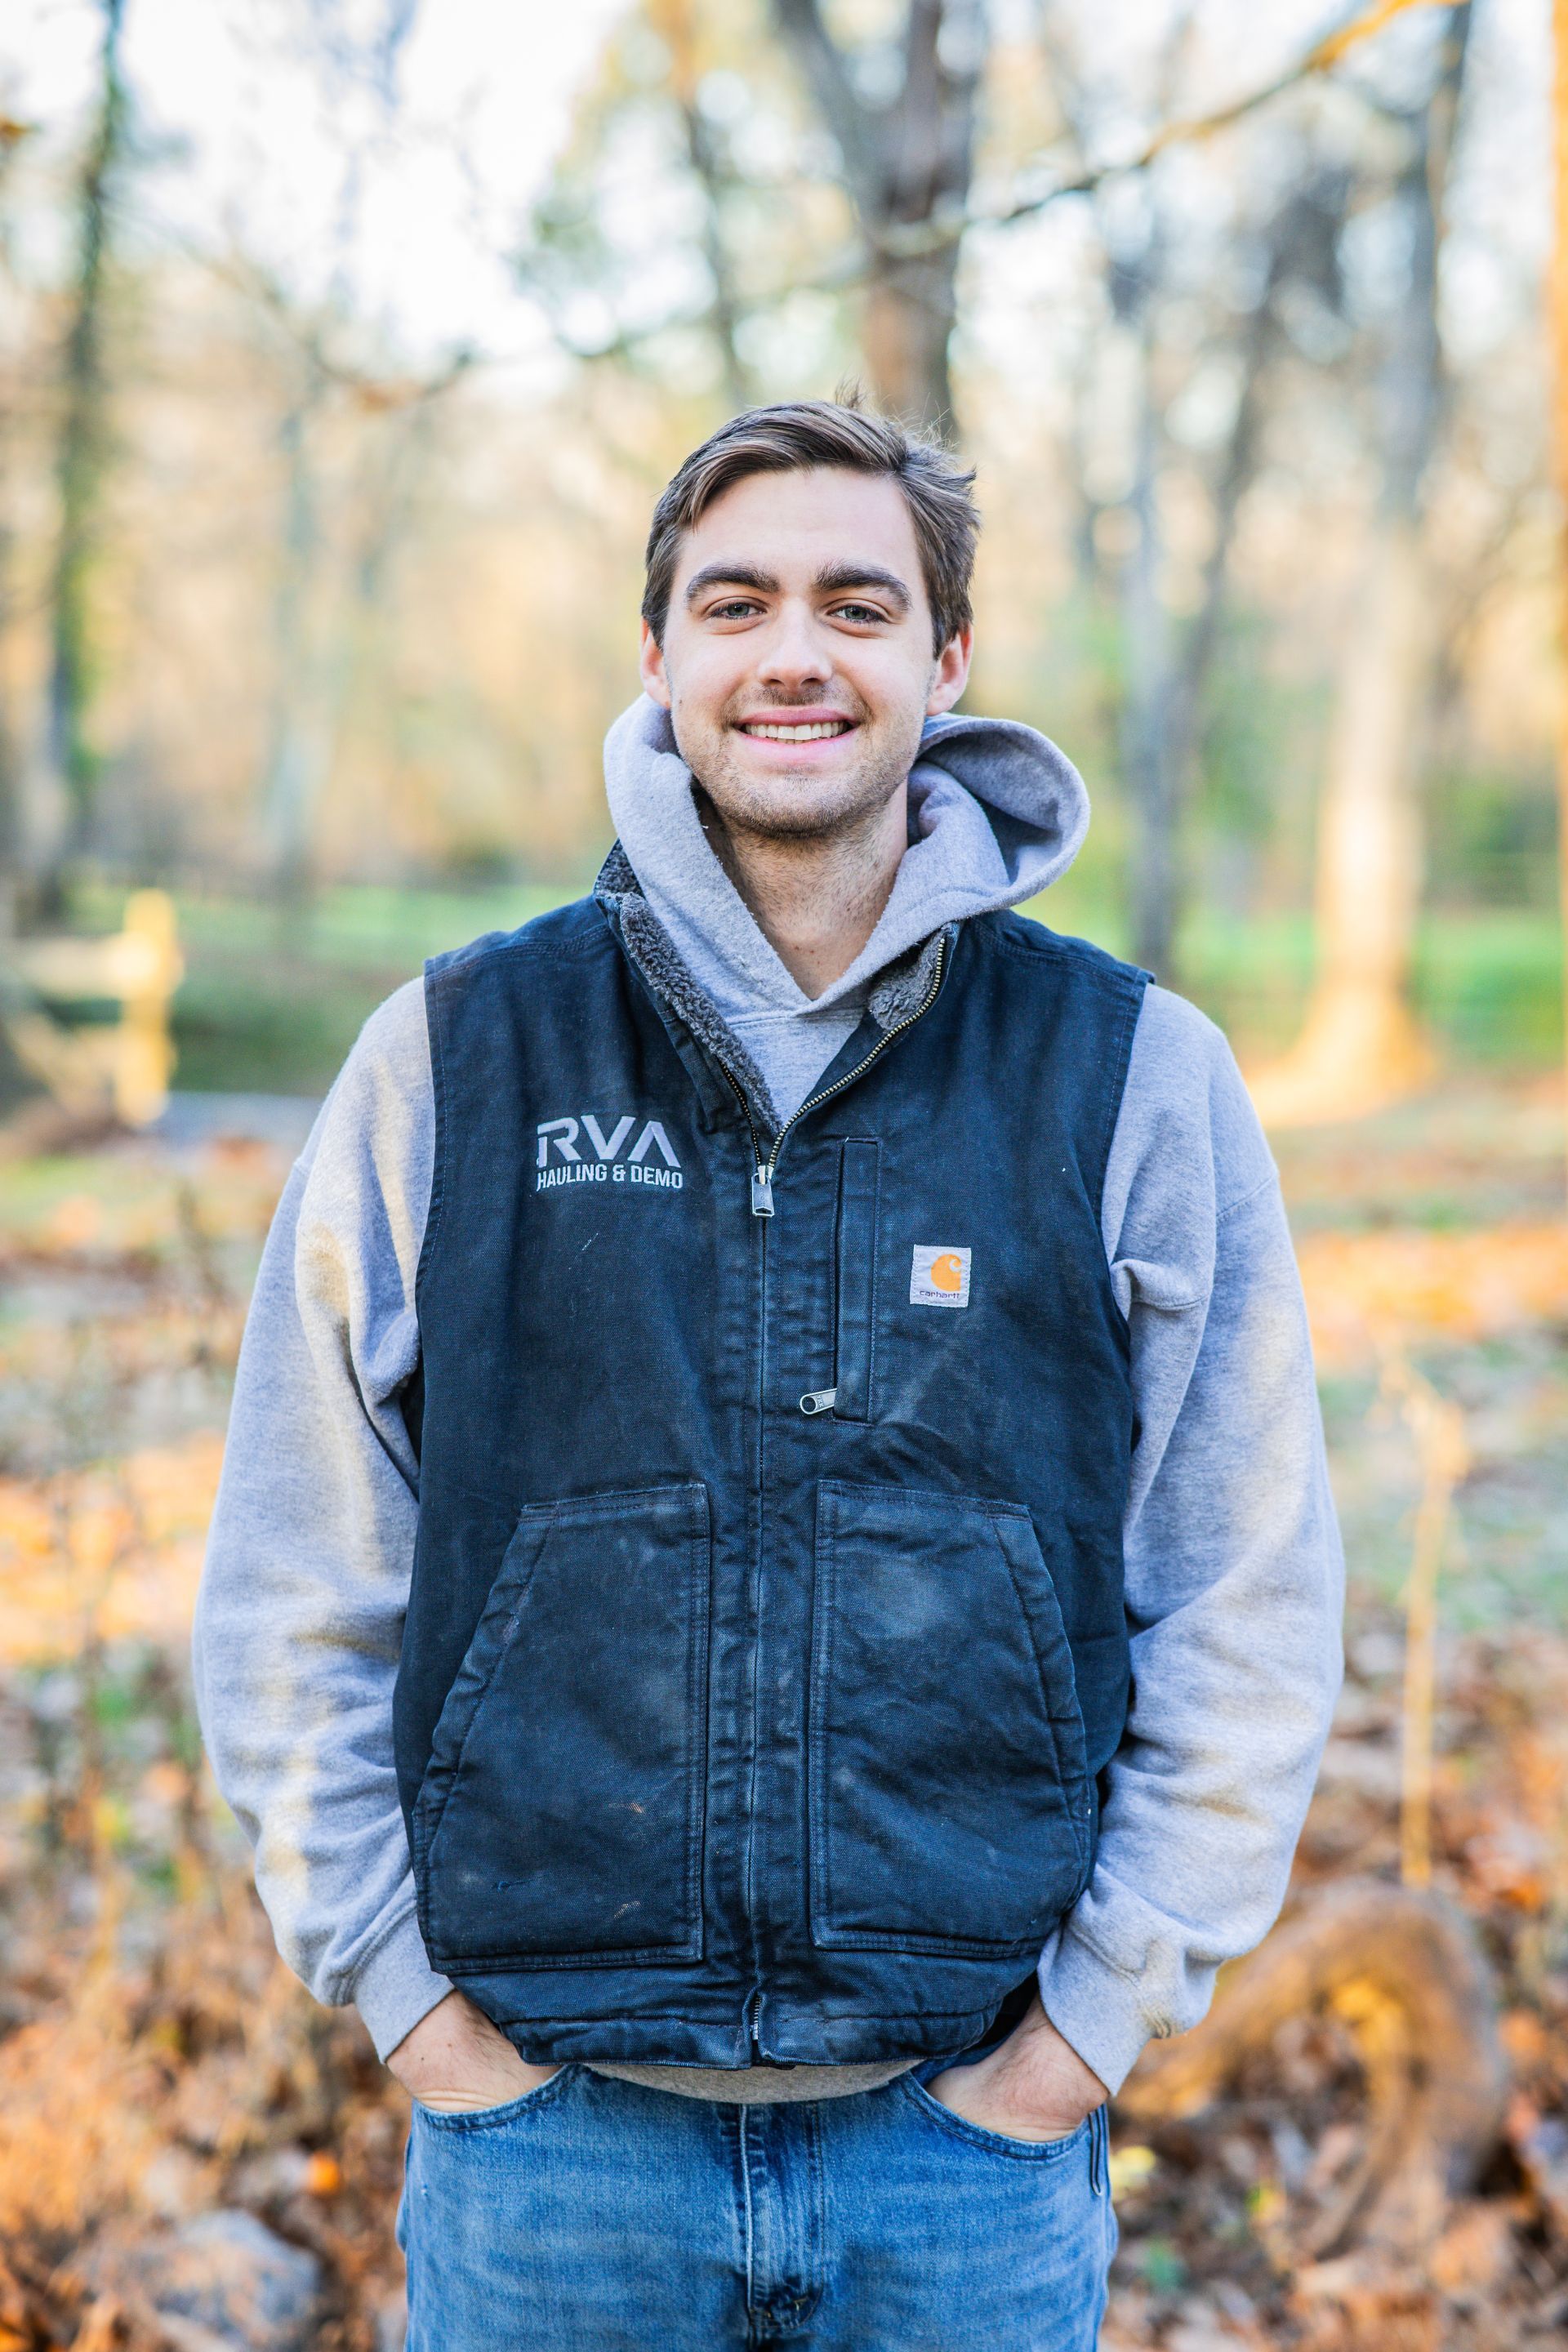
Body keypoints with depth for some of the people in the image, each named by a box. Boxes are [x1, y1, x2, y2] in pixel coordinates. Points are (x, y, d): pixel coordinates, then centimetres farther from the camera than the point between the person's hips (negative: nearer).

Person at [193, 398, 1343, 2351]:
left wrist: (1094, 2019, -2)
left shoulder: (1135, 1078, -1)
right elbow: (289, 1600, 3)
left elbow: (1251, 1614, 2)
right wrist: (413, 2002, -1)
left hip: (975, 2136, 0)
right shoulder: (454, 1057, -1)